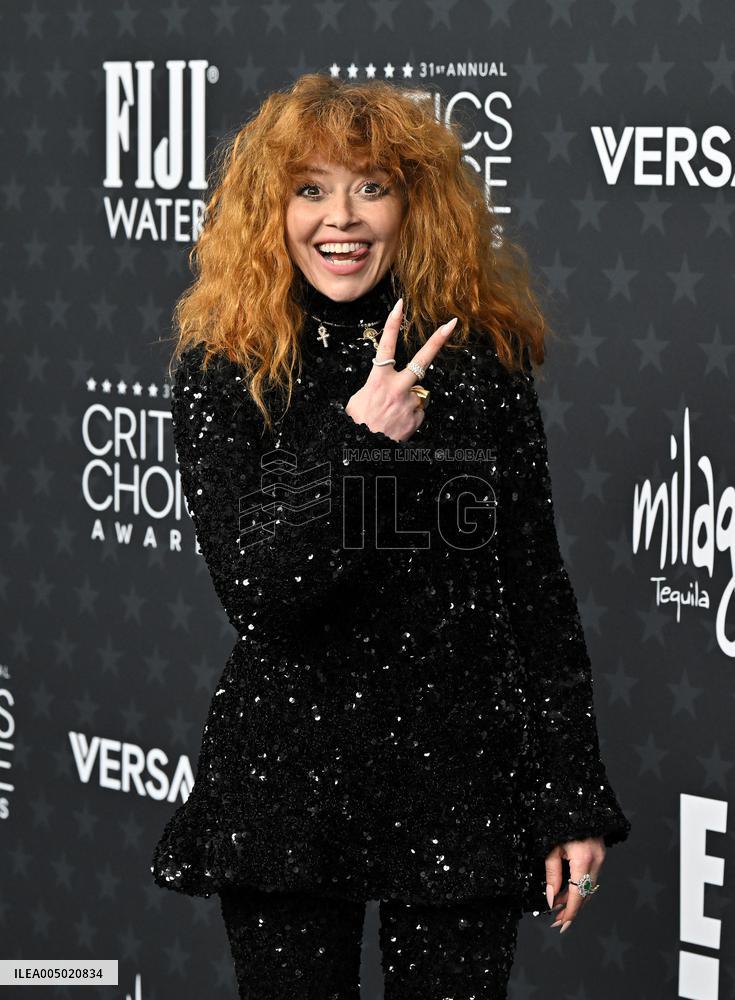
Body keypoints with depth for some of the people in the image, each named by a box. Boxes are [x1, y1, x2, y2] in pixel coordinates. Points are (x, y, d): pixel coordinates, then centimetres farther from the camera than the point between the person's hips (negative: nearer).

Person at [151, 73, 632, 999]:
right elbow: (255, 598, -12)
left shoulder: (482, 357, 1)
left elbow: (537, 591, 4)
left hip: (462, 777, 1)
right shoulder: (223, 367, -3)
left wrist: (573, 802, 2)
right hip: (285, 783, -1)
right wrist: (357, 437, -22)